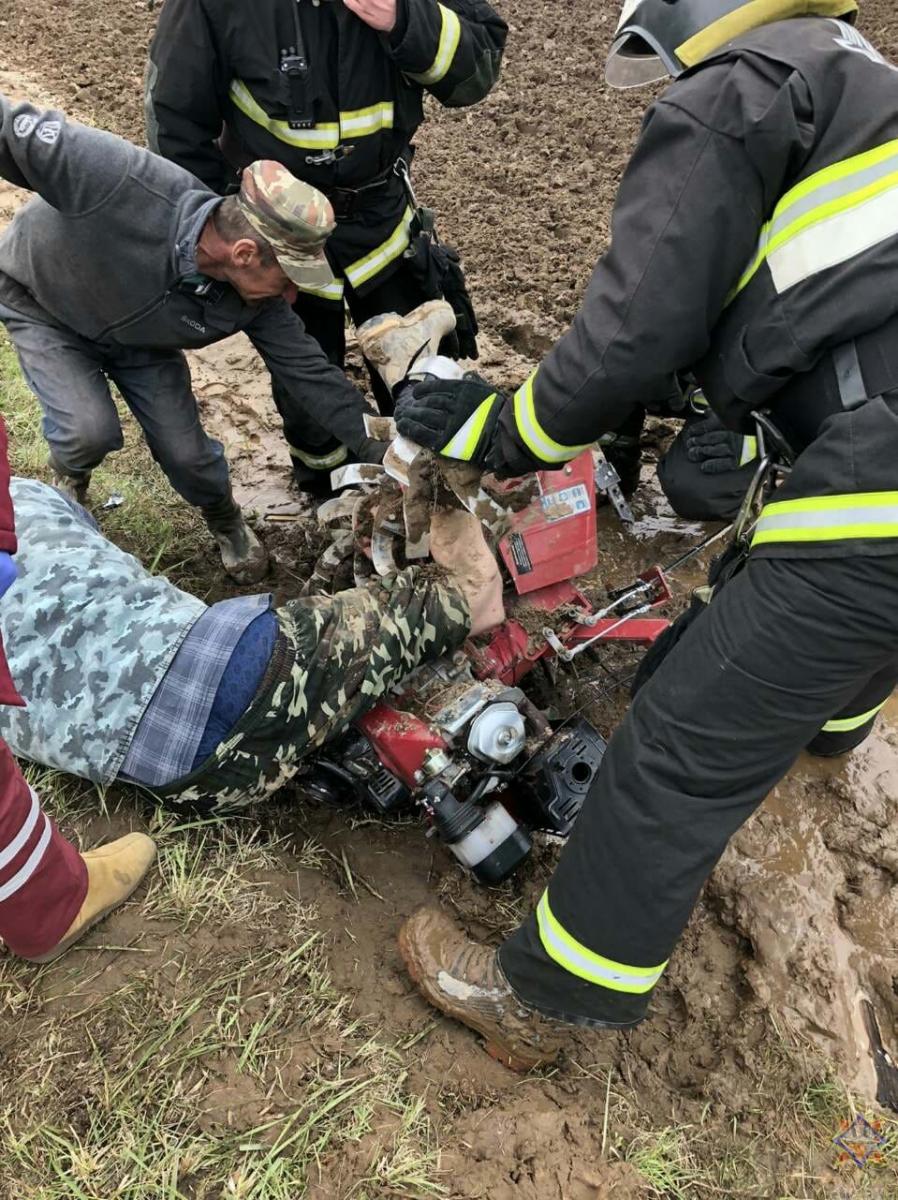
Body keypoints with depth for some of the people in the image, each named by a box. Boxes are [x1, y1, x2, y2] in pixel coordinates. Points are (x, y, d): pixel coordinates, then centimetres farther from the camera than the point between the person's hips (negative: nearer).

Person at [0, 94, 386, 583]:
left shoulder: (255, 299, -27)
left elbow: (311, 376, -20)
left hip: (138, 338, 3)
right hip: (42, 303, -2)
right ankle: (69, 477, 19)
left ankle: (226, 522, 29)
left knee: (185, 450, -5)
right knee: (90, 431, -21)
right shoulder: (126, 183, -43)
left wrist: (386, 455, -21)